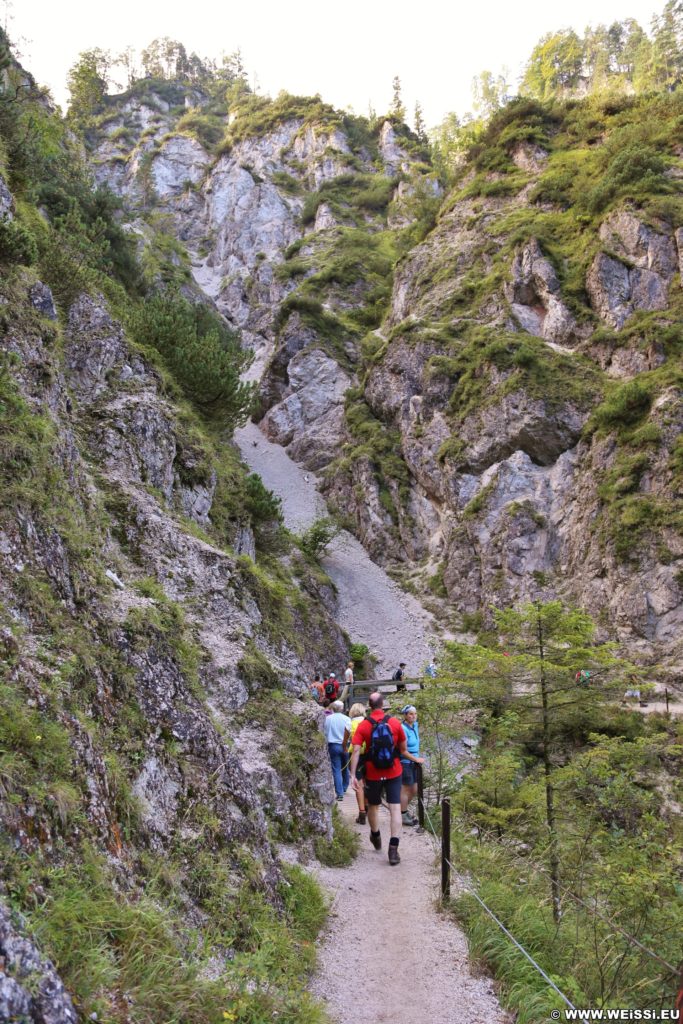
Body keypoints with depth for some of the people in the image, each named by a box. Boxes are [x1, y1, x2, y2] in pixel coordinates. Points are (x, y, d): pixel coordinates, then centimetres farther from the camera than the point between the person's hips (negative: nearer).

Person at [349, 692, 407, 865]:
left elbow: (356, 751, -15)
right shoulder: (395, 723, -7)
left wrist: (353, 775, -13)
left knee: (373, 806, 22)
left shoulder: (363, 726, -9)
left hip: (373, 774, 1)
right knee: (395, 808, 0)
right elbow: (403, 749, 3)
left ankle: (376, 837, 43)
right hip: (394, 772, -1)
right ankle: (393, 849, -9)